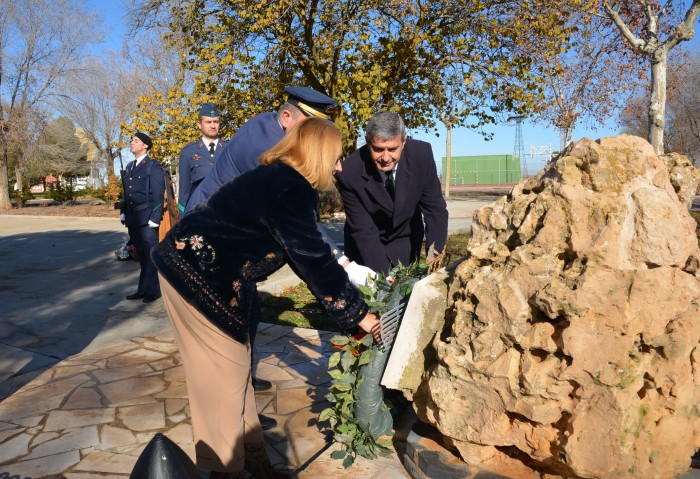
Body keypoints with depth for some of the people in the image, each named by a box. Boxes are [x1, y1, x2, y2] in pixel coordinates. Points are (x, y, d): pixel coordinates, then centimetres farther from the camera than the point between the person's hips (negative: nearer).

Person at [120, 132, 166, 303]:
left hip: (147, 219, -7)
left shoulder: (153, 166, -4)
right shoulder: (129, 167, 18)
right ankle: (143, 289, 19)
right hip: (133, 219, 7)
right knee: (142, 256, 12)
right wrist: (123, 213, 11)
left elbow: (158, 194, -9)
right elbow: (126, 193, 20)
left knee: (150, 256, -3)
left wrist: (155, 218, -14)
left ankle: (153, 290, 6)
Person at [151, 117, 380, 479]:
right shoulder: (291, 191, -20)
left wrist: (336, 272, 17)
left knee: (232, 364, 16)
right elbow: (313, 259, -18)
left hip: (196, 267, 10)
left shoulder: (278, 179, 11)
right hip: (197, 273, -10)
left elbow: (305, 253, 15)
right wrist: (358, 313, -9)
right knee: (224, 369, 2)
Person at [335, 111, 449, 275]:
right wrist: (384, 275, -32)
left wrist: (434, 253, -31)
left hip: (406, 239, 2)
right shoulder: (349, 173, -29)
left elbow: (434, 208, -17)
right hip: (365, 244, -1)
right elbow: (363, 230, -25)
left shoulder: (422, 154, -24)